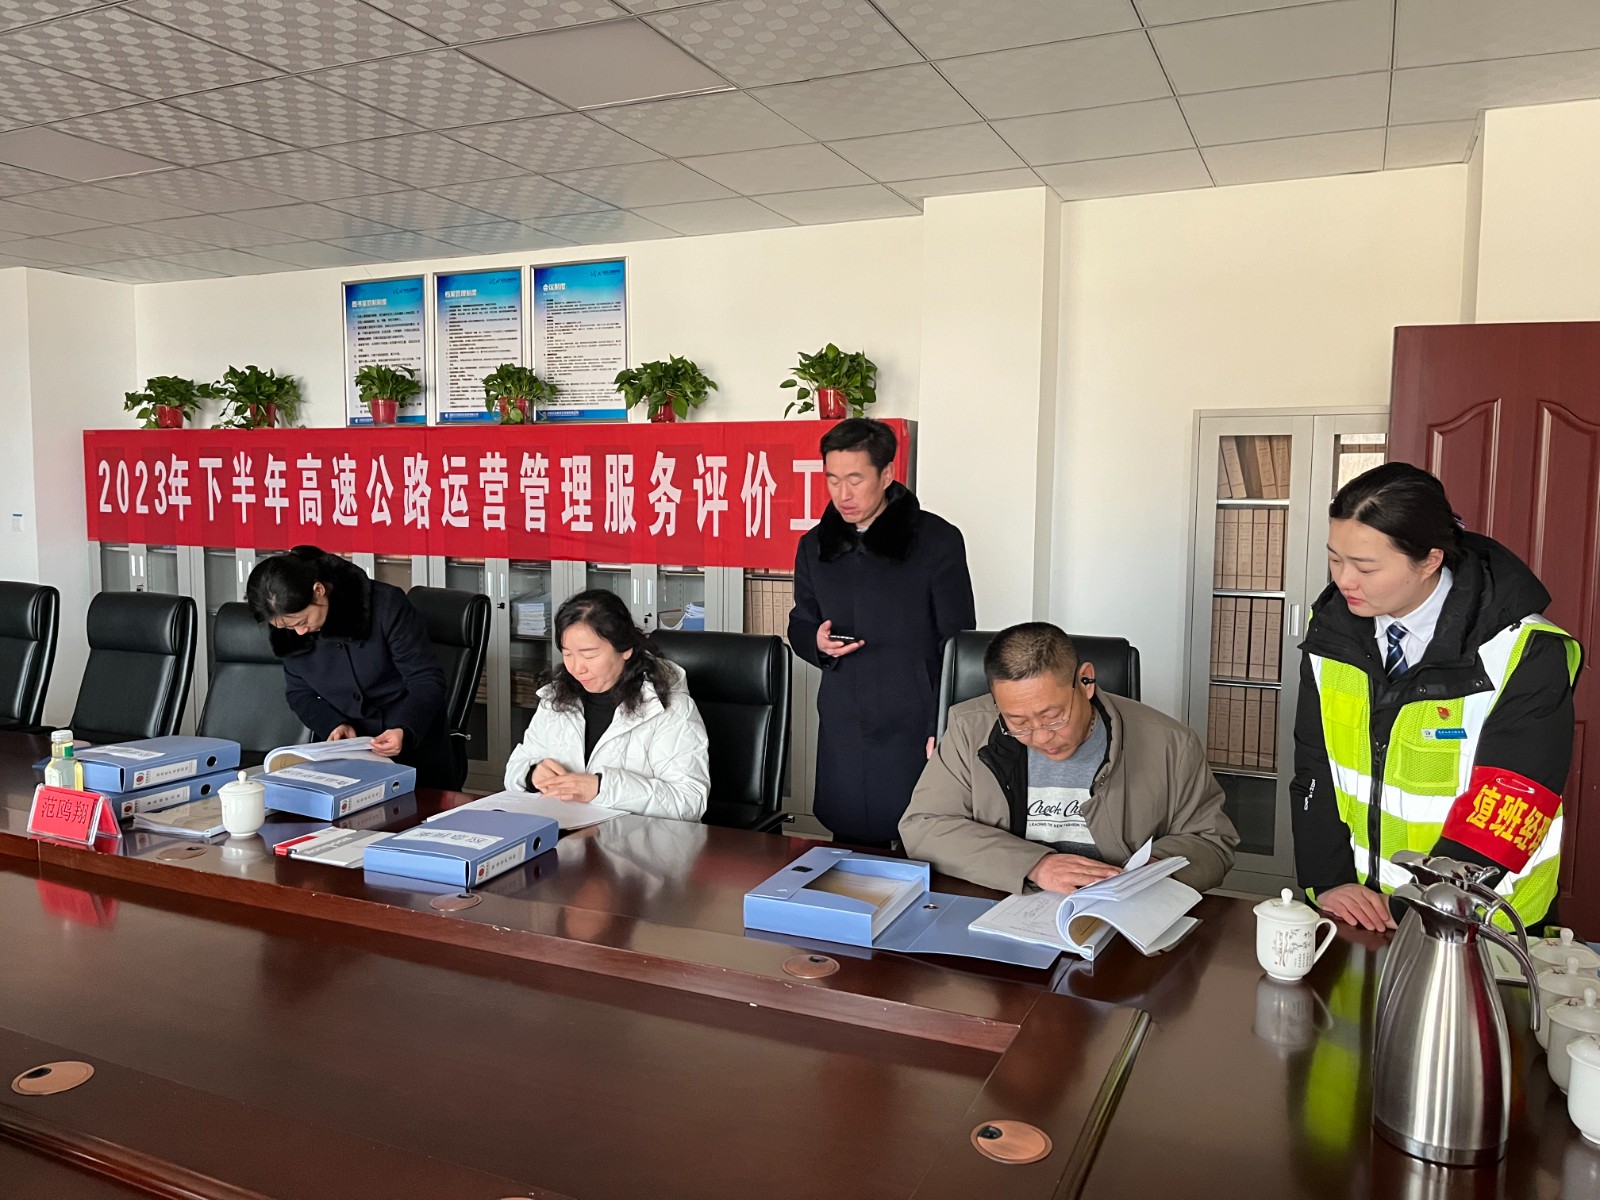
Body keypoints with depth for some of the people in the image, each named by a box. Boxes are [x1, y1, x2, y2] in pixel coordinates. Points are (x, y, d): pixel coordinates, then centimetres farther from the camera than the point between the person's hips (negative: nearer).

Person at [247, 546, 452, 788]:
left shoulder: (386, 605, -18)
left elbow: (426, 680, -15)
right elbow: (299, 692, 8)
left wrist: (405, 731, -32)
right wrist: (333, 724, -12)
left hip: (413, 743, -3)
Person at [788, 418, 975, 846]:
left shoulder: (936, 540, -4)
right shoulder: (814, 545, 10)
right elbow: (799, 626, 19)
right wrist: (818, 643, -5)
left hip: (914, 728, -4)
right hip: (841, 729, 4)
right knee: (848, 847, 8)